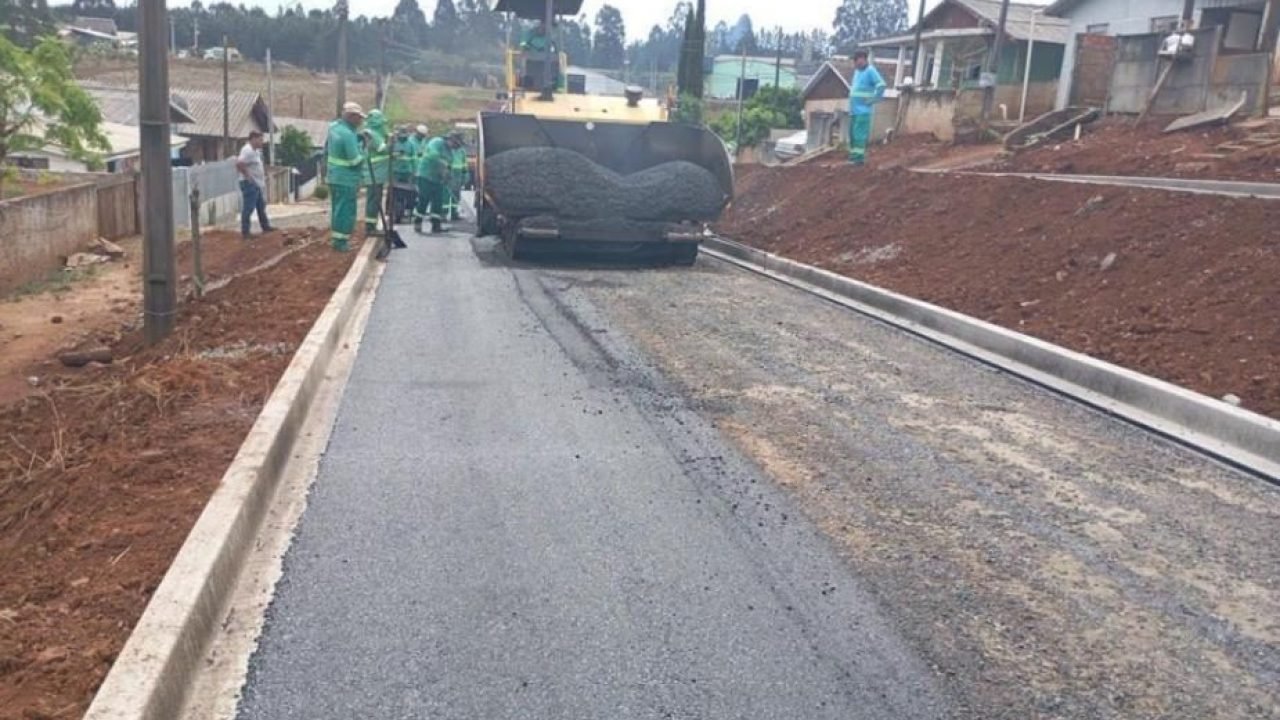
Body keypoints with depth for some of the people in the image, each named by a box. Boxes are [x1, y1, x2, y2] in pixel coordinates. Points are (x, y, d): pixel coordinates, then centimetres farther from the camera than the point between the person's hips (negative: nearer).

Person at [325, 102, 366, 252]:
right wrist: (364, 149, -7)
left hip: (334, 177, 9)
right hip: (346, 180, -9)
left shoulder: (334, 127, 6)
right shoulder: (348, 134, -22)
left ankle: (336, 237, 25)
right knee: (346, 211, -1)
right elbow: (355, 160, -22)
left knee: (337, 209, 18)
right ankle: (340, 241, 3)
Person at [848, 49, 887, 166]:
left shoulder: (870, 71, -11)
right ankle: (854, 155, 22)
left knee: (859, 134, -10)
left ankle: (859, 158, -8)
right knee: (852, 133, 13)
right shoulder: (857, 71, 16)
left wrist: (873, 100, -18)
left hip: (863, 110, -9)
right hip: (854, 109, 9)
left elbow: (881, 85, -20)